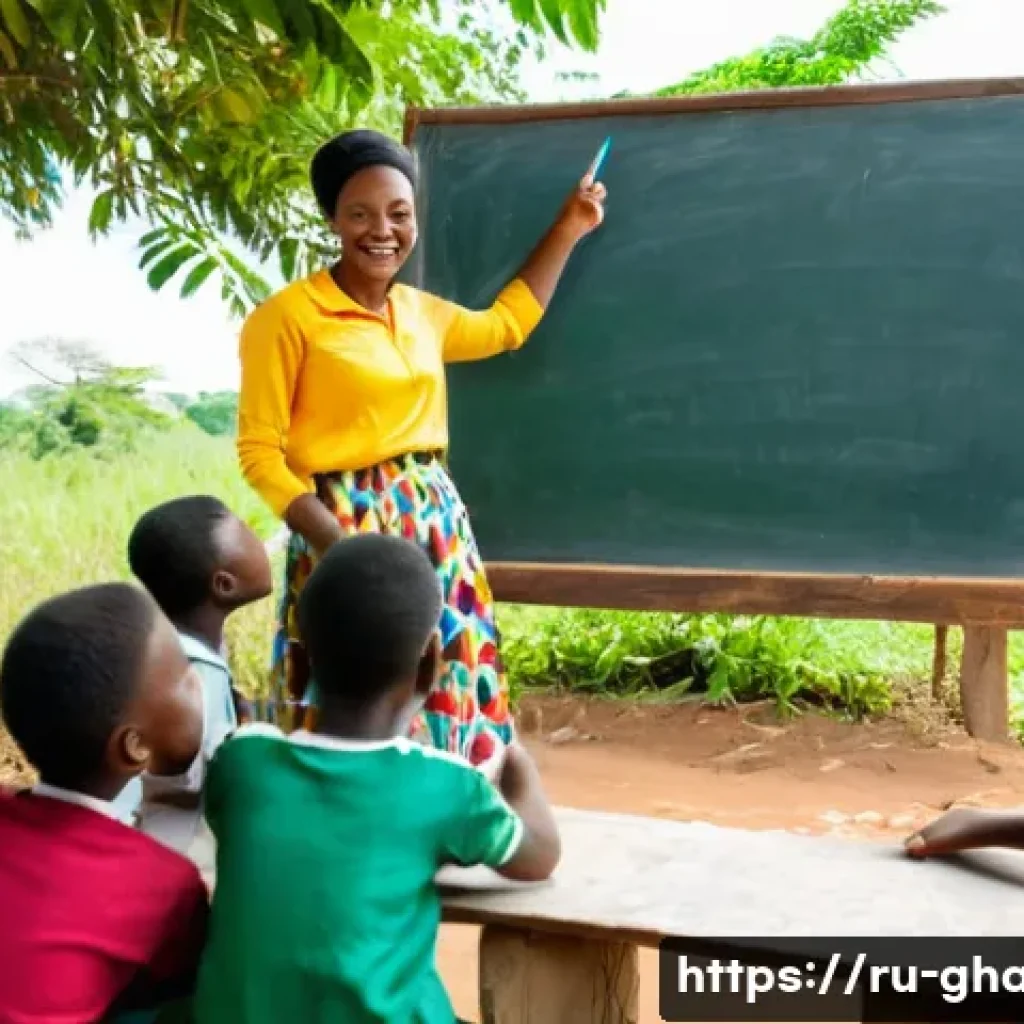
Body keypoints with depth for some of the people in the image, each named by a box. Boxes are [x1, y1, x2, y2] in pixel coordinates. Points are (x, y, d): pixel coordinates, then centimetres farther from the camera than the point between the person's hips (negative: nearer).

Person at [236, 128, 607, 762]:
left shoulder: (422, 312, 12)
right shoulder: (288, 317, -8)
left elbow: (506, 324, 32)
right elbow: (259, 453, -9)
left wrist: (568, 229, 32)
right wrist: (338, 544, -20)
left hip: (438, 525, 6)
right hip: (350, 533, -6)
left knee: (447, 716, 10)